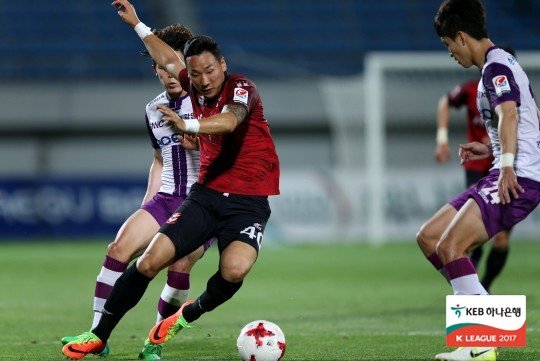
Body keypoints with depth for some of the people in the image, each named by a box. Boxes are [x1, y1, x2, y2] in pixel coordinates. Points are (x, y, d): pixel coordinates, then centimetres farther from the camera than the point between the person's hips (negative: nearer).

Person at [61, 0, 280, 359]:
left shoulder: (241, 88, -10)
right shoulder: (196, 90, 8)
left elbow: (229, 121, -34)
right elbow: (168, 59, 30)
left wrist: (188, 125, -50)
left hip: (248, 203, -5)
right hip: (206, 195, 5)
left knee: (234, 269, -31)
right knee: (152, 259, -10)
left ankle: (191, 314, 1)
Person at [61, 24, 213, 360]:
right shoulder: (154, 110, 14)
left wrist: (201, 144, -21)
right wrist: (147, 205, 17)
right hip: (165, 198, 5)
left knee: (179, 265, -25)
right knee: (119, 248, -17)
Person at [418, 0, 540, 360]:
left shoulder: (496, 66, -10)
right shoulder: (504, 64, 22)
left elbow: (509, 114, -27)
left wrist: (507, 165, -39)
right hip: (507, 174, 11)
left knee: (451, 246, -21)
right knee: (429, 237, 10)